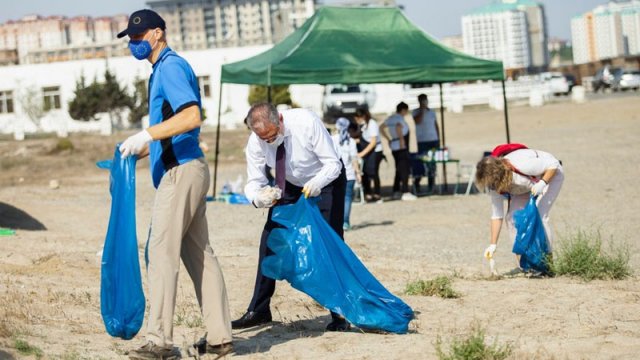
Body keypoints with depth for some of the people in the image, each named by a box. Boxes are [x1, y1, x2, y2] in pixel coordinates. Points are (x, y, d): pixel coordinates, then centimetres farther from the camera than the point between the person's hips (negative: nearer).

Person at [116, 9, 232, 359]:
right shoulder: (161, 70, 20)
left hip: (180, 173, -11)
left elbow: (192, 116, -25)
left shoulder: (171, 66, -11)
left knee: (162, 253, -10)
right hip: (188, 171, 11)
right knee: (199, 254, 11)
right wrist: (137, 150, 24)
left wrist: (148, 134, -29)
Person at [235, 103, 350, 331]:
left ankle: (339, 314, -2)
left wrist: (316, 183, -49)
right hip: (289, 186, 4)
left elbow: (333, 164, -29)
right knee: (270, 239, -4)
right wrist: (258, 198, -41)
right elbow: (254, 182, -17)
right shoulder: (255, 143, -25)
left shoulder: (306, 123, -35)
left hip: (326, 182, -3)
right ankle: (259, 310, 5)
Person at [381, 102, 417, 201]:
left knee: (399, 169, 17)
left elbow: (381, 128, 18)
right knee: (405, 169, -6)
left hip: (394, 147, 9)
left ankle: (396, 192, 19)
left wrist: (389, 139, 16)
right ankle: (405, 193, -10)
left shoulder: (390, 118, 13)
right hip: (402, 147, -9)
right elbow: (398, 127, -33)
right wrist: (401, 139, -29)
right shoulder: (400, 118, -12)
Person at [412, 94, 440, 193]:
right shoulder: (416, 112, 1)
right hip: (422, 141, -4)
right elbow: (418, 121, -18)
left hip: (434, 140, 4)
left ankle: (431, 185, 8)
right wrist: (422, 110, -14)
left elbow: (436, 126, 17)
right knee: (421, 163, -8)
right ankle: (416, 183, 4)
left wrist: (438, 139, 11)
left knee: (432, 164, 4)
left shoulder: (432, 112, 13)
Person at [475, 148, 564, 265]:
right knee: (512, 217, -8)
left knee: (539, 216, -22)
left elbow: (554, 164, -30)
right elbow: (496, 215, -13)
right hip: (529, 184, 6)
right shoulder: (495, 185, -20)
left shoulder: (522, 166, -40)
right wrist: (493, 244, -16)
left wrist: (542, 183, -43)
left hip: (550, 175, -6)